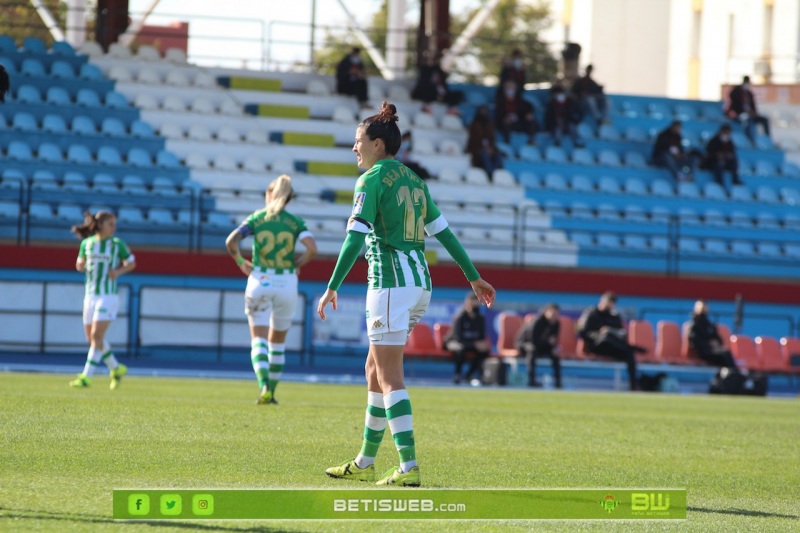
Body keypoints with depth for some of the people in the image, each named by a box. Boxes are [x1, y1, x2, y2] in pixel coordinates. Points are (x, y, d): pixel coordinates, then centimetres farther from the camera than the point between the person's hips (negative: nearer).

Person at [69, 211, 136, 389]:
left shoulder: (117, 244, -2)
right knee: (92, 338, 8)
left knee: (97, 336, -14)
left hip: (108, 296, -5)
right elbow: (80, 265, 17)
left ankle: (86, 377, -14)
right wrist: (81, 265, -7)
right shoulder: (87, 243, 6)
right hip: (91, 295, 5)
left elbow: (131, 263, 9)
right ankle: (116, 368, 27)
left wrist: (119, 272, -10)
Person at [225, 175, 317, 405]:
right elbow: (312, 248, -13)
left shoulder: (256, 218, 1)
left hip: (259, 282, -1)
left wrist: (240, 261, 6)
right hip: (286, 284, 1)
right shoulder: (295, 222, 1)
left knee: (259, 339, -1)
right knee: (277, 341, 16)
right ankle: (271, 392, 19)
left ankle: (264, 386, -24)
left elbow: (231, 241, -11)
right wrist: (296, 264, 4)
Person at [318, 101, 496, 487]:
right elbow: (444, 233, 18)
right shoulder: (413, 180, 15)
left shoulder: (372, 180, -7)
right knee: (375, 369, 16)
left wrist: (332, 288, -15)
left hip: (390, 280, -8)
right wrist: (473, 277, 24)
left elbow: (355, 238, -16)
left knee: (389, 378, -8)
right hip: (420, 282, 8)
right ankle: (365, 463, 21)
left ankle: (409, 467, -17)